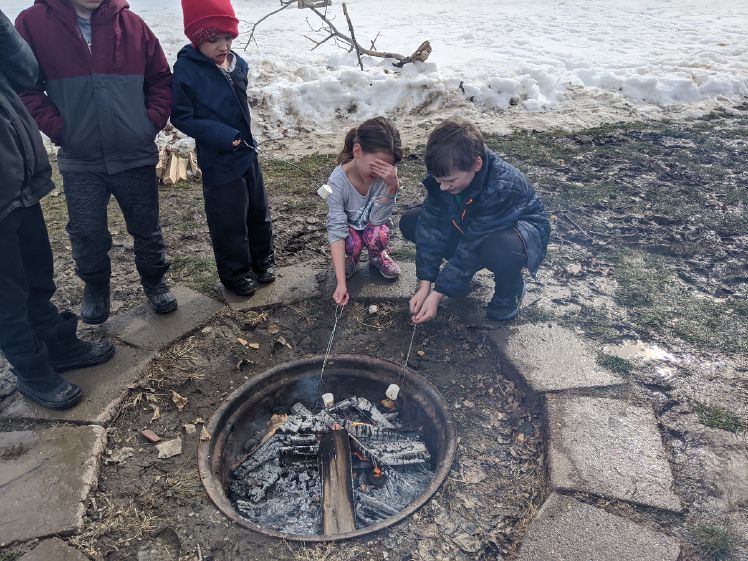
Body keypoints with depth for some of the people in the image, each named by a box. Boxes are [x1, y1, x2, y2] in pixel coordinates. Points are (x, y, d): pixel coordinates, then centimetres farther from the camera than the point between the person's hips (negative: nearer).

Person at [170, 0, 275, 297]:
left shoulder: (238, 63, 1)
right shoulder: (186, 70, -17)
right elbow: (181, 117, -15)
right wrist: (223, 136, -22)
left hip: (248, 152, 6)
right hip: (218, 161, -6)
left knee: (258, 211, 18)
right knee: (229, 222, 4)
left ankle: (262, 259, 37)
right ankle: (236, 274, 23)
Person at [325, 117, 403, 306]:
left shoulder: (387, 173, -26)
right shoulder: (337, 181, -31)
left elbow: (377, 218, -28)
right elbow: (336, 230, -34)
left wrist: (392, 186, -45)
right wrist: (341, 283, -41)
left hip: (373, 226, 1)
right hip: (349, 227, -1)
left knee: (377, 234, -32)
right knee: (352, 242, -33)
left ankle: (377, 256, 5)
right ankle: (351, 257, 5)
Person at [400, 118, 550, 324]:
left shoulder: (503, 188, -38)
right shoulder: (444, 173, -21)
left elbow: (472, 247, -35)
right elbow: (431, 225, -19)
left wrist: (437, 294, -30)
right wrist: (424, 286, -23)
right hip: (468, 225, 6)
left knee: (502, 248, -43)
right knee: (409, 221, -10)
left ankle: (510, 290, -7)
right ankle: (462, 270, 7)